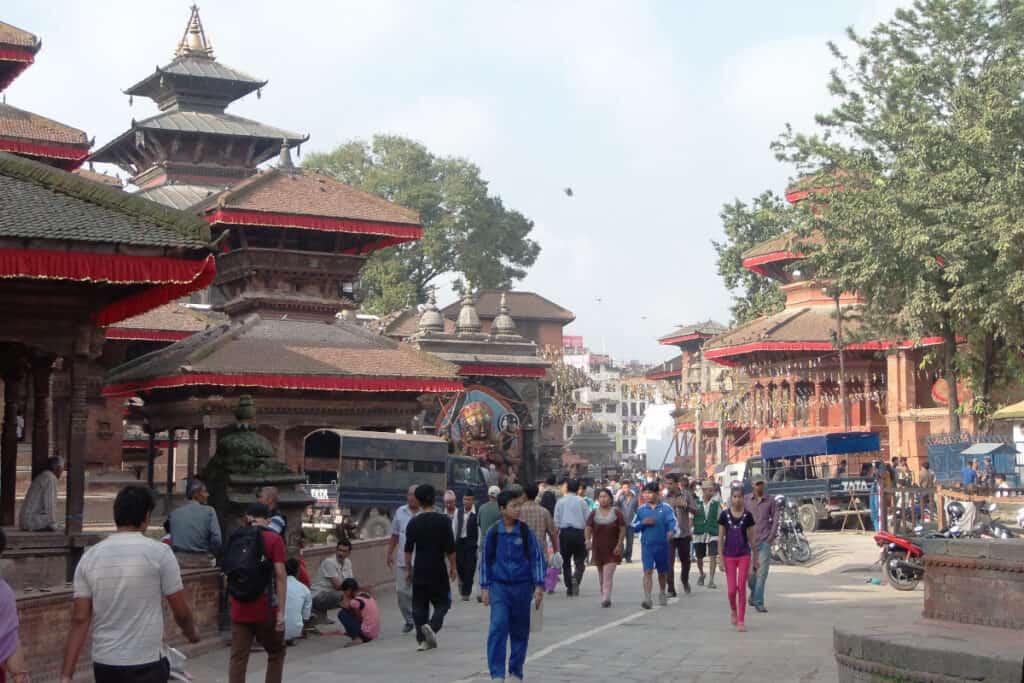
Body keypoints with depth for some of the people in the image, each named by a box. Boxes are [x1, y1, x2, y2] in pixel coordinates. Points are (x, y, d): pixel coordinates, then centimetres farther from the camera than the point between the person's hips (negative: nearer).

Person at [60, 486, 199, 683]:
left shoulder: (89, 557, 2)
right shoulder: (159, 552, -8)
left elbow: (79, 620, -2)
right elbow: (181, 612, -3)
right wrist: (192, 632, 19)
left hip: (104, 665, 5)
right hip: (145, 666, -5)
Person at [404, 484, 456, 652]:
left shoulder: (414, 522, 0)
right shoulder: (443, 520, -6)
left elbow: (408, 549, 2)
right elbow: (450, 548, -5)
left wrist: (408, 570, 11)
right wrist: (453, 567, 5)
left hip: (419, 570, 2)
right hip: (438, 570, -2)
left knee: (419, 606, 8)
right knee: (442, 602, 9)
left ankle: (423, 640, 5)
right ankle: (432, 625, -16)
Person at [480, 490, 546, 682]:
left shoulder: (525, 532, -2)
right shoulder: (493, 533, -1)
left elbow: (537, 558, 2)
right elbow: (486, 560, 8)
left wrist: (539, 586, -3)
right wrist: (485, 587, 7)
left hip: (522, 587, 1)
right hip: (499, 587, -1)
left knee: (520, 632, 8)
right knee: (498, 627, -14)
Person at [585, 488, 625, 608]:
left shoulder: (617, 513, -2)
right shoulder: (594, 514, 4)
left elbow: (622, 530, -1)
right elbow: (588, 528, 3)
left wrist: (619, 544, -10)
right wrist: (588, 540, -14)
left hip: (612, 549, -3)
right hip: (598, 548, 3)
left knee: (608, 575, -14)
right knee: (601, 575, 13)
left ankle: (606, 599, -19)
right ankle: (604, 597, 27)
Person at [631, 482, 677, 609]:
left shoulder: (665, 508, -1)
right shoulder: (641, 509, 6)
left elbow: (672, 522, -11)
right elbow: (634, 526, 10)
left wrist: (671, 531, -33)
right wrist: (643, 523, -10)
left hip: (662, 544, 0)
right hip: (647, 545, 0)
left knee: (662, 572, 15)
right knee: (648, 571, -12)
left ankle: (662, 593, 39)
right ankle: (647, 599, -18)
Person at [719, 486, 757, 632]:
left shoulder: (748, 515, -2)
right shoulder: (725, 515, -3)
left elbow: (751, 537, 4)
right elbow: (721, 537, 0)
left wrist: (756, 557, 7)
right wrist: (721, 558, -3)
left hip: (744, 554, 0)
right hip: (729, 555, 0)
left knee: (741, 588, -2)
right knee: (732, 589, 0)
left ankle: (740, 621, 4)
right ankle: (733, 611, 30)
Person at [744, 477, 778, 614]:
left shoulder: (770, 501, 4)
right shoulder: (746, 500, 3)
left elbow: (775, 519, 7)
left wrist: (771, 537, -1)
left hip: (764, 541, 0)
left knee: (762, 572, -7)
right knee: (749, 572, 3)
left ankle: (758, 602, -4)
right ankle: (754, 593, 32)